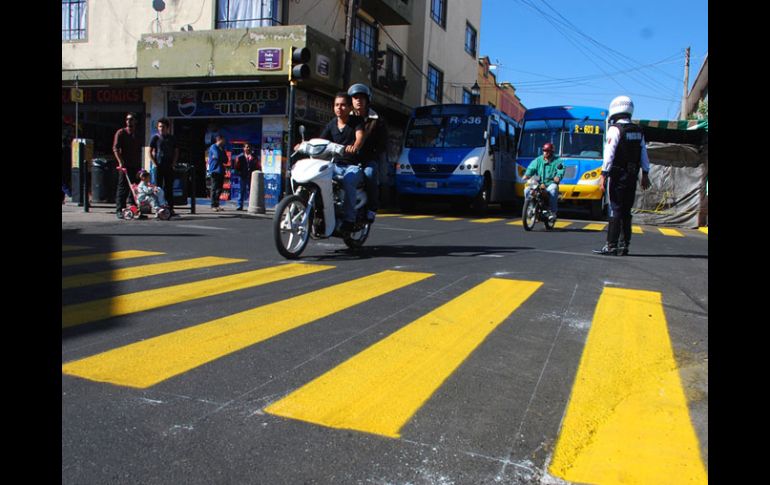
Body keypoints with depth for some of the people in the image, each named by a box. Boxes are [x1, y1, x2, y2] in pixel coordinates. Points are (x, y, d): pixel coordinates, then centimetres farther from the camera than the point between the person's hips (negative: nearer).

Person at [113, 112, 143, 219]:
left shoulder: (137, 135, 17)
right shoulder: (121, 132, 0)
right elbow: (115, 148, -8)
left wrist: (139, 164, 16)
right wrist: (120, 162, -19)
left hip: (135, 166, 5)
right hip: (125, 165, -5)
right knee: (122, 188, -6)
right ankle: (119, 210, -3)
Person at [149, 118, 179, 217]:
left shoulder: (172, 138, 10)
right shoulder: (155, 137, 2)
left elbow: (176, 151, 15)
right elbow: (150, 151, 2)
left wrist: (174, 163, 2)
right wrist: (154, 163, -8)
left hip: (169, 167, 2)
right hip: (158, 167, -2)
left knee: (169, 188, 4)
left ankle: (170, 209, 7)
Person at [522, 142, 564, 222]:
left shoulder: (557, 161, 7)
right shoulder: (538, 160, 12)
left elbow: (561, 170, -9)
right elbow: (532, 167, -2)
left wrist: (558, 176, -32)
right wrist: (527, 175, -23)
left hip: (551, 183, -3)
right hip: (538, 183, 3)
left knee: (553, 190, -37)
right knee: (527, 190, -21)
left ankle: (553, 212, -29)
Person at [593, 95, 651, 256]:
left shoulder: (615, 129, -9)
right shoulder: (638, 131, 13)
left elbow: (609, 153, -15)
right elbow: (644, 154, 15)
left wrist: (604, 174, -15)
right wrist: (645, 174, 19)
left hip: (617, 176, -6)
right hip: (632, 176, 6)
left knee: (615, 211, -6)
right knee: (626, 211, 10)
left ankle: (611, 246, -6)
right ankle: (623, 246, 13)